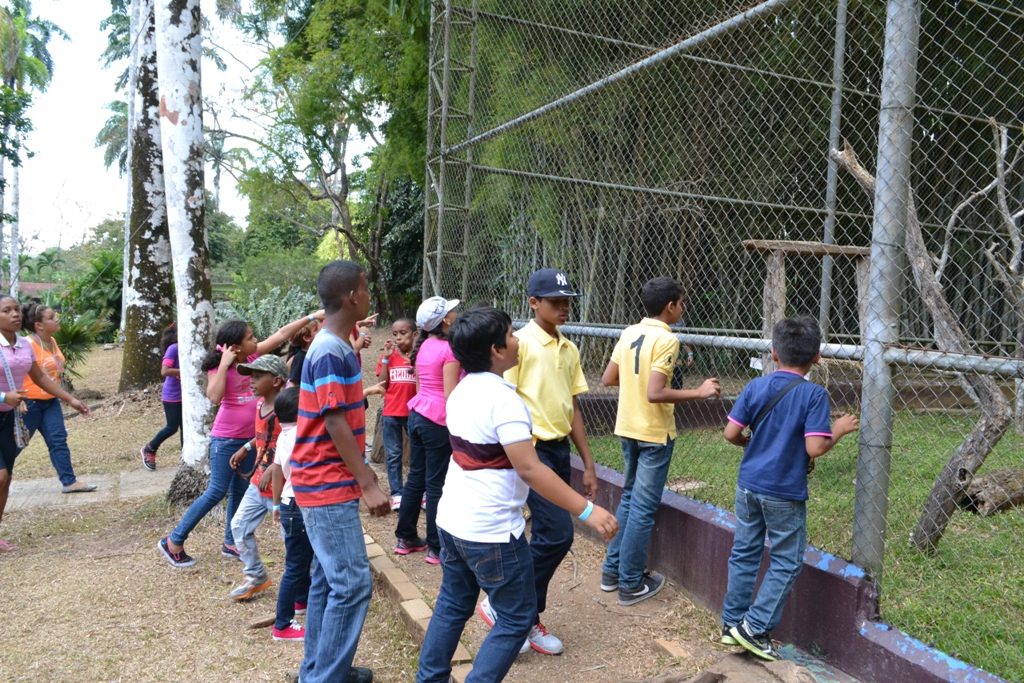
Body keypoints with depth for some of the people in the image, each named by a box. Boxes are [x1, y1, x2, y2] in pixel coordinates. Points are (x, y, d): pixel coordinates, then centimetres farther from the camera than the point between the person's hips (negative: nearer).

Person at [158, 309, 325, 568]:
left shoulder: (252, 356, -1)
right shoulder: (219, 367, -15)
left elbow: (281, 335, -1)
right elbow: (214, 397, -33)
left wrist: (312, 317, -3)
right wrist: (224, 364, -30)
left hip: (250, 436, 7)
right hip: (226, 439, -7)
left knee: (240, 491, 13)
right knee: (216, 492, -3)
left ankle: (231, 543, 25)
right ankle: (173, 542, 9)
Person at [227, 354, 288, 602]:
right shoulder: (260, 404, 5)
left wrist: (272, 469, -31)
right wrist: (245, 448, 15)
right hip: (258, 483, 9)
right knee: (239, 526, 15)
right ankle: (256, 577, 31)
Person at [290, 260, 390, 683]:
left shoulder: (337, 347, 11)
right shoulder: (331, 352, -19)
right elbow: (335, 425, -22)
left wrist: (362, 475, 21)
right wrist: (369, 485, -21)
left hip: (327, 483, 10)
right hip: (328, 486, -10)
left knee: (329, 579, 15)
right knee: (353, 583, -5)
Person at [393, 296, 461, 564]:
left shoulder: (423, 346, 9)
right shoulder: (449, 349, -14)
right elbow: (450, 394, -17)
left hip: (417, 415, 8)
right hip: (438, 421, -8)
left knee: (415, 478, 16)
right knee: (436, 484, 0)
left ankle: (406, 538, 26)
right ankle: (437, 548, 10)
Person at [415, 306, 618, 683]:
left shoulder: (462, 390, 5)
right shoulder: (503, 398, -22)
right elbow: (529, 469, -27)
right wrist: (587, 510, -26)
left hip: (452, 520, 9)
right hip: (491, 531, -9)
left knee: (452, 605, 21)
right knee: (517, 617, 7)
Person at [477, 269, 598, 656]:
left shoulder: (569, 349, 12)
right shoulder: (521, 343, -10)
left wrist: (588, 464, 16)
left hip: (560, 450, 7)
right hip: (531, 449, -7)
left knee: (545, 536, 11)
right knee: (558, 534, -12)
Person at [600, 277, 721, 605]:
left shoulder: (629, 333, 4)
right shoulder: (666, 340, -18)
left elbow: (608, 379, 6)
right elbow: (655, 393, -25)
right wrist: (700, 392, -17)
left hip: (627, 429, 7)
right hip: (654, 433, -7)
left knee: (629, 499, 20)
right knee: (643, 508, 3)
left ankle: (612, 571, 27)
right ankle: (631, 584, 13)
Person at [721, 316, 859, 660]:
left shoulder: (755, 387, -1)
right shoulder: (814, 394, -13)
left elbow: (731, 433, -2)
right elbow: (815, 448, -19)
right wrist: (839, 430, -1)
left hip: (749, 484, 5)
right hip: (785, 493, -4)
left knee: (744, 553, 16)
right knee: (786, 562, 10)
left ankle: (732, 622, 24)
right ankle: (755, 628, 9)